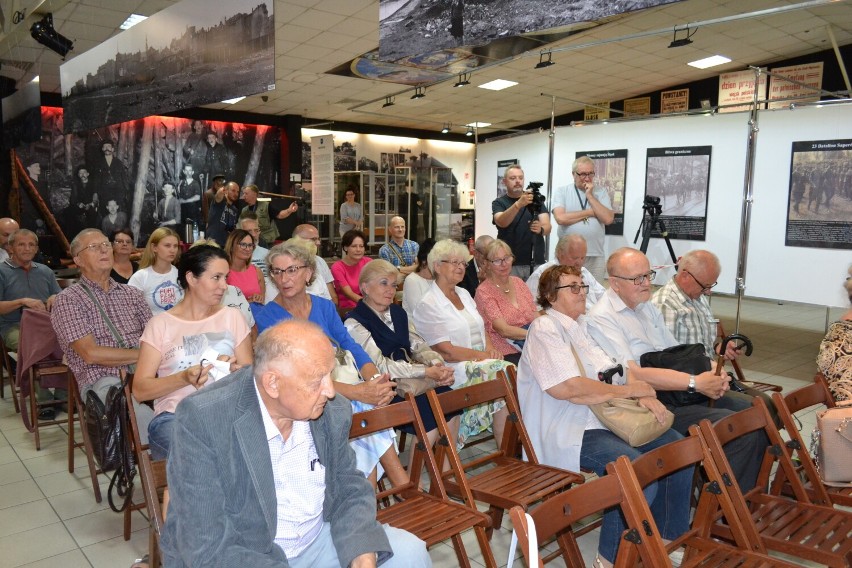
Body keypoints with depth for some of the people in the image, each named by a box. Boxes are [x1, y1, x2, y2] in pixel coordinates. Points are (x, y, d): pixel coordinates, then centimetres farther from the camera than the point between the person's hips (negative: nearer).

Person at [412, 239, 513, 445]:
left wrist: (491, 349, -2)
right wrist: (483, 355, -14)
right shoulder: (428, 305, -8)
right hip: (456, 370, -7)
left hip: (481, 362, 7)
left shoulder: (464, 294, 17)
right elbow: (446, 352, -14)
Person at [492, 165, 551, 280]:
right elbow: (501, 223, -19)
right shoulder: (499, 202, 2)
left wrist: (540, 229, -27)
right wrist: (518, 204, -35)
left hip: (536, 263, 2)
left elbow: (547, 227, -3)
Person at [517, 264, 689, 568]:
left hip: (610, 418, 9)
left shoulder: (586, 324, 16)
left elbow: (620, 366, 16)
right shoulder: (545, 329, -11)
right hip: (571, 432, -9)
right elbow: (565, 387, -23)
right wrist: (629, 389, -14)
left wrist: (645, 395, -7)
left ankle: (670, 539, 16)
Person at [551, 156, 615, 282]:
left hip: (596, 256, 2)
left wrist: (590, 196, -5)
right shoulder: (562, 192, 2)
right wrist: (591, 212, -7)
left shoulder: (601, 192, 8)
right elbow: (560, 218, -14)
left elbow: (608, 219, -5)